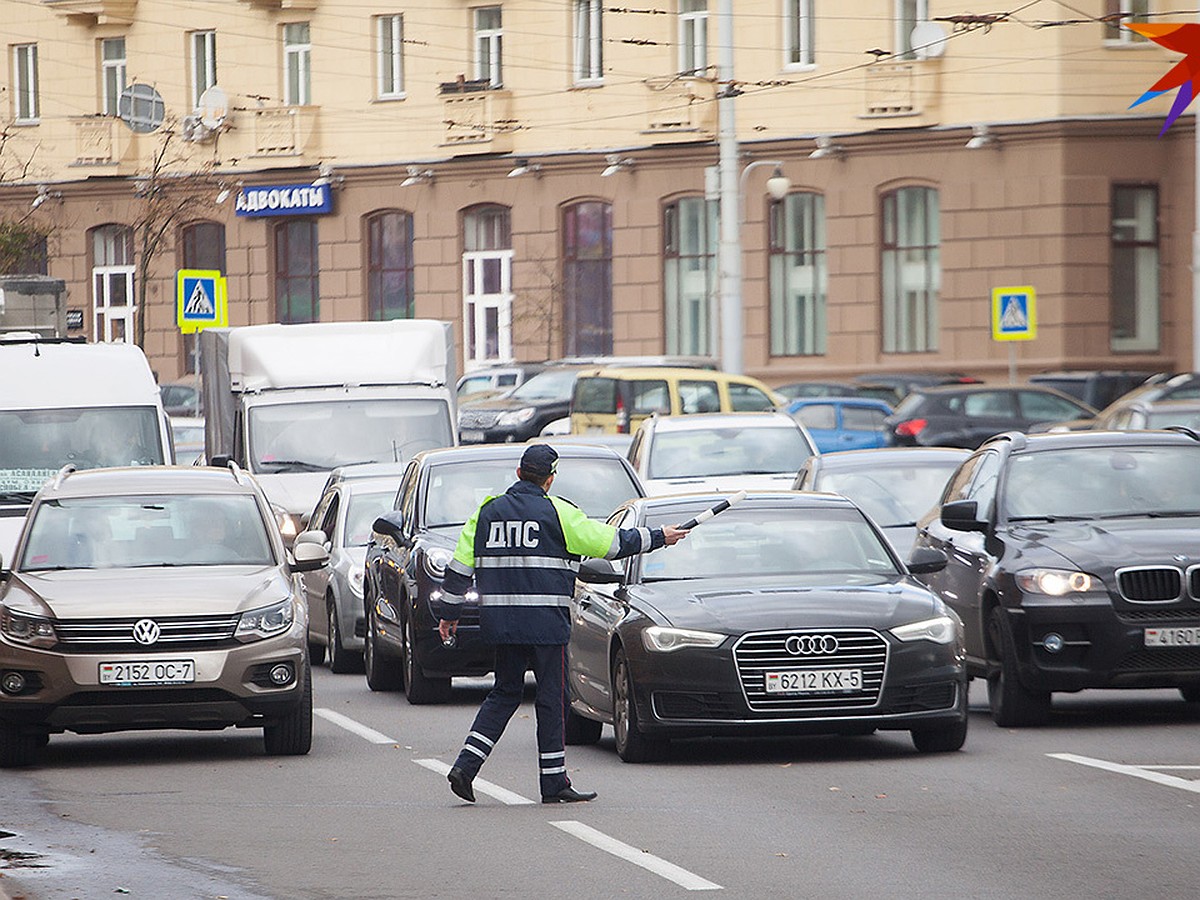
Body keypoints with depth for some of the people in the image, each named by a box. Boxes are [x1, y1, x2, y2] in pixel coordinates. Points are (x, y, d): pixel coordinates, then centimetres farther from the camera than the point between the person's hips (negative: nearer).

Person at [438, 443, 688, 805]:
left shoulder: (487, 511, 7)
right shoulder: (558, 513, -6)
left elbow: (460, 566, 9)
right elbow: (611, 543, -3)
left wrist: (449, 612, 19)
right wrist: (659, 538, 9)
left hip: (499, 622, 5)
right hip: (545, 622, -5)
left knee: (505, 693, 15)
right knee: (552, 697, 4)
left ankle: (465, 766, 3)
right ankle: (553, 783, 6)